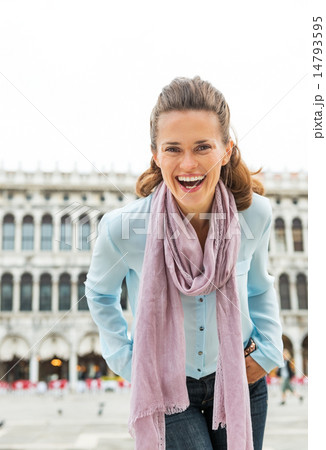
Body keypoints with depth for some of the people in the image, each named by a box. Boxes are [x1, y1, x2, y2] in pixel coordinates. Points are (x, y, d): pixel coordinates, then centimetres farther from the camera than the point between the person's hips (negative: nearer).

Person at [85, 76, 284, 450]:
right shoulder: (122, 227, -23)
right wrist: (124, 358, -4)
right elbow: (99, 293, 1)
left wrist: (268, 350, -2)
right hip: (165, 388, -2)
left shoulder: (255, 214, -15)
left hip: (239, 379, 3)